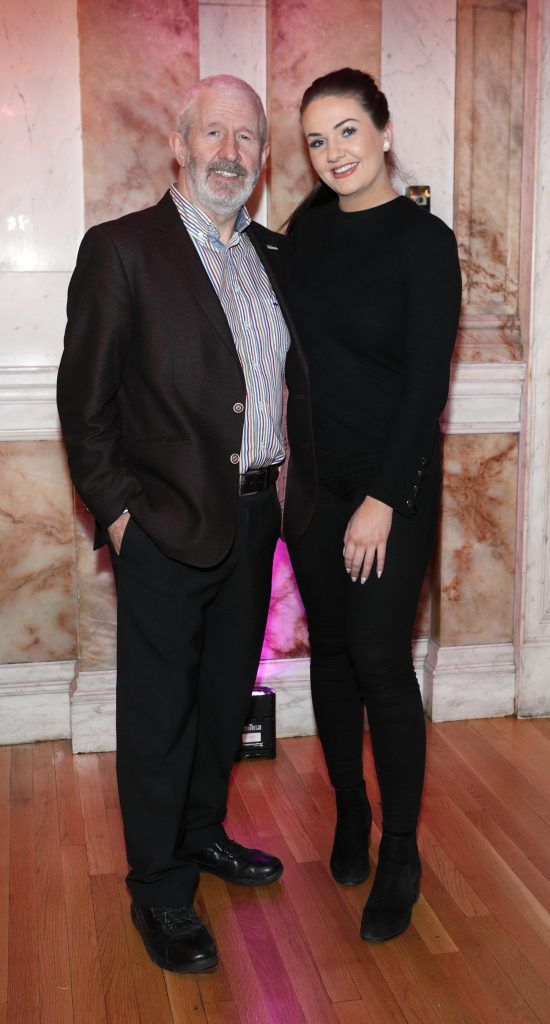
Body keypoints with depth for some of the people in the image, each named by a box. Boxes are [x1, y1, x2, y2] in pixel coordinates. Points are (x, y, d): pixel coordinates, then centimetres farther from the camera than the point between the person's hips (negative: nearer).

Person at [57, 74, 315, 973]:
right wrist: (117, 510, -13)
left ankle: (204, 834, 41)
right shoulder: (122, 249, -8)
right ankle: (160, 892, 22)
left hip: (254, 518, 6)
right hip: (166, 527, -6)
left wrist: (296, 484, 7)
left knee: (226, 694, 20)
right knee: (159, 712, 6)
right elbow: (84, 397, -9)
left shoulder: (273, 255, 11)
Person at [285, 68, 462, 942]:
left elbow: (426, 380, -13)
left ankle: (400, 854, 12)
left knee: (380, 659, -4)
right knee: (330, 648, 11)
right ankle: (349, 812, 29)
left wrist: (382, 500, -15)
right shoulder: (309, 225, 6)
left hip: (393, 477, -5)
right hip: (314, 475, 5)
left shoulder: (423, 240, -10)